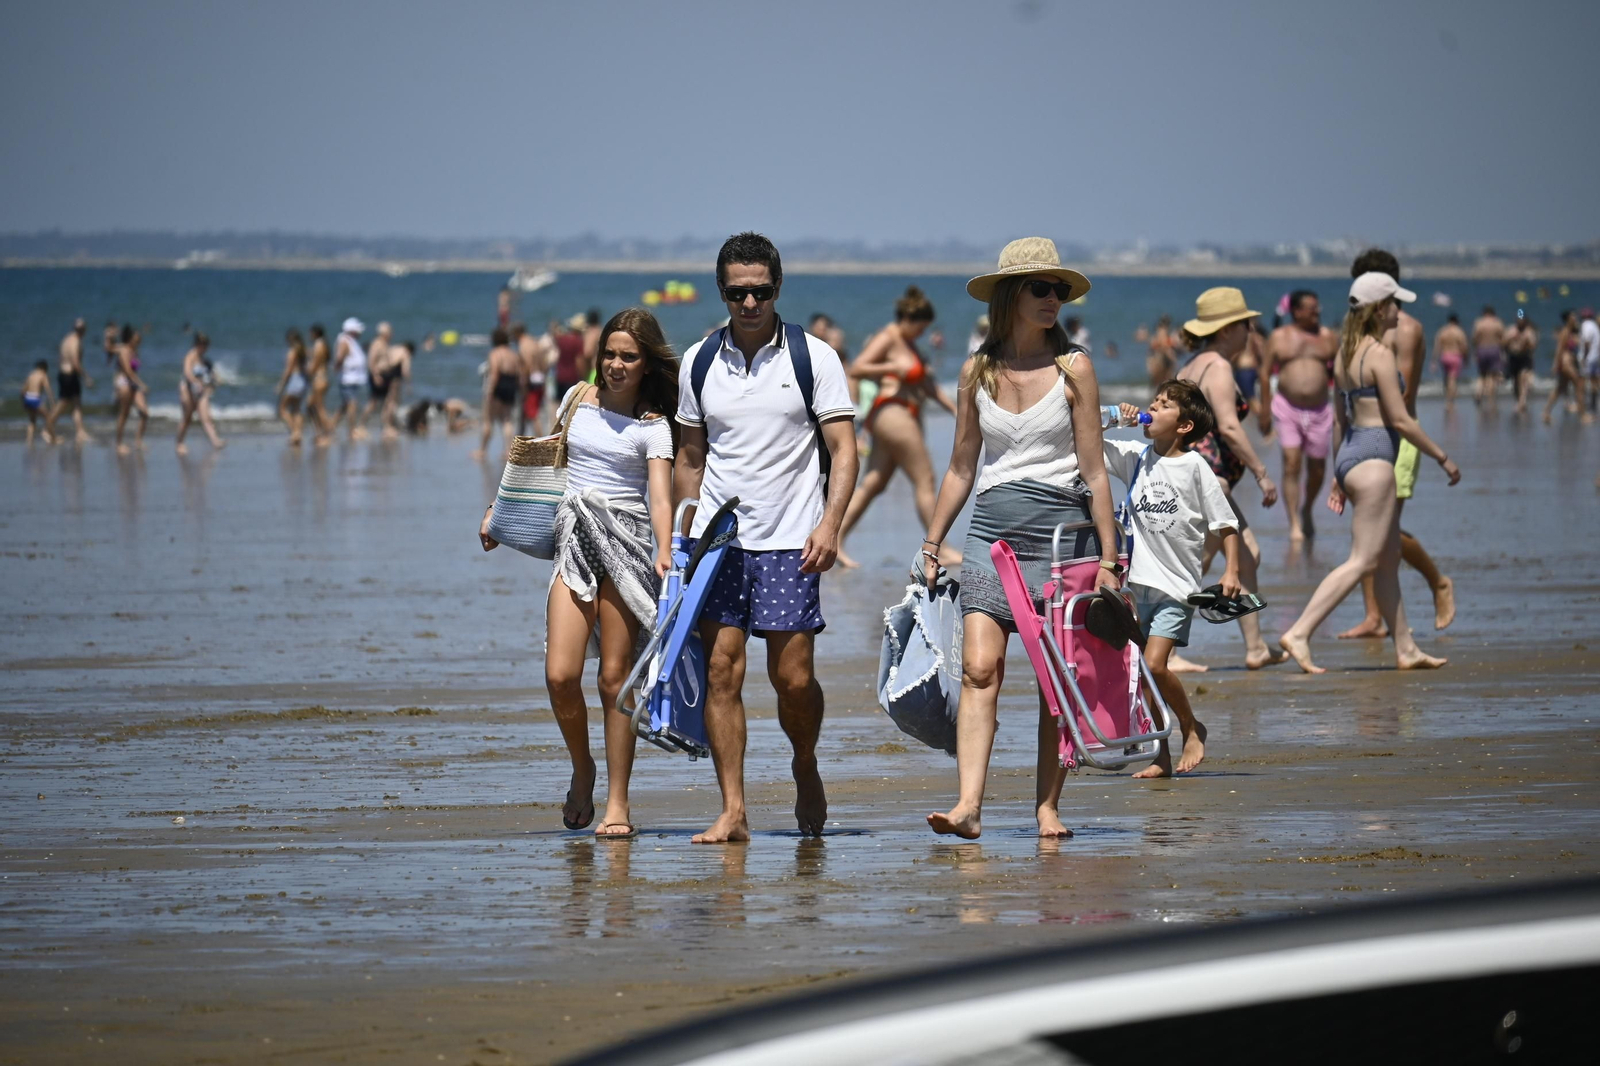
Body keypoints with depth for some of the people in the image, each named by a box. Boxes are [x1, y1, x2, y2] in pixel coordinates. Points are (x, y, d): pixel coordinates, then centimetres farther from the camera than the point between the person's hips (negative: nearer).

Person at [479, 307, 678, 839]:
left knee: (614, 679, -3)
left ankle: (617, 804, 6)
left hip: (626, 543, -3)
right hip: (574, 541, 3)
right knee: (560, 675, -10)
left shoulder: (652, 425, 0)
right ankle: (582, 769, 17)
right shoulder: (579, 400, 12)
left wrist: (664, 552, -29)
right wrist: (499, 510, 22)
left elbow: (660, 495, -12)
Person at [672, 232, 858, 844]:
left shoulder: (814, 358, 0)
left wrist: (829, 525, -15)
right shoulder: (699, 363, 9)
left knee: (793, 678, -4)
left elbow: (844, 449, -2)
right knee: (721, 672, -5)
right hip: (717, 539, 2)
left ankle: (805, 767, 25)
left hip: (788, 542, -2)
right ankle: (733, 811, -2)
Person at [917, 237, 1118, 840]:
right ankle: (969, 806, -19)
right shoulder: (977, 372, 7)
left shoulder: (1073, 369, -1)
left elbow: (1093, 470, -1)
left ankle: (1048, 806, 10)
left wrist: (1108, 558, -5)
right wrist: (931, 544, 12)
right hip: (993, 531, 2)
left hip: (1063, 530, -2)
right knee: (979, 668, -11)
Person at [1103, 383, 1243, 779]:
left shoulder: (1194, 466, -4)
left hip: (1177, 585, -5)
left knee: (1154, 665, -16)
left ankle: (1191, 728, 9)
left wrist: (1231, 571, -12)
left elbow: (1225, 524, -2)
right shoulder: (1135, 456, 8)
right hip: (1138, 580, 5)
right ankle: (1159, 756, 13)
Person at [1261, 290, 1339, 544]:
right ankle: (1294, 525, -12)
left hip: (1320, 411, 2)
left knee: (1317, 469, 7)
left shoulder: (1329, 338, 7)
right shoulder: (1278, 338, 3)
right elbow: (1267, 375, 4)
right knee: (1291, 464, -13)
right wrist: (1265, 411, 0)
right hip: (1287, 409, -2)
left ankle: (1307, 510, 35)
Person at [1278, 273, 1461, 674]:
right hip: (1373, 458, -10)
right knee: (1362, 561, -10)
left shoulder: (1346, 353, 13)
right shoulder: (1380, 355, -14)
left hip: (1350, 455, 10)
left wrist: (1339, 477, 23)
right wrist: (1443, 457, -6)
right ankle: (1300, 633, -18)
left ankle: (1406, 649, 20)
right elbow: (1400, 419, -15)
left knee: (1390, 559, 15)